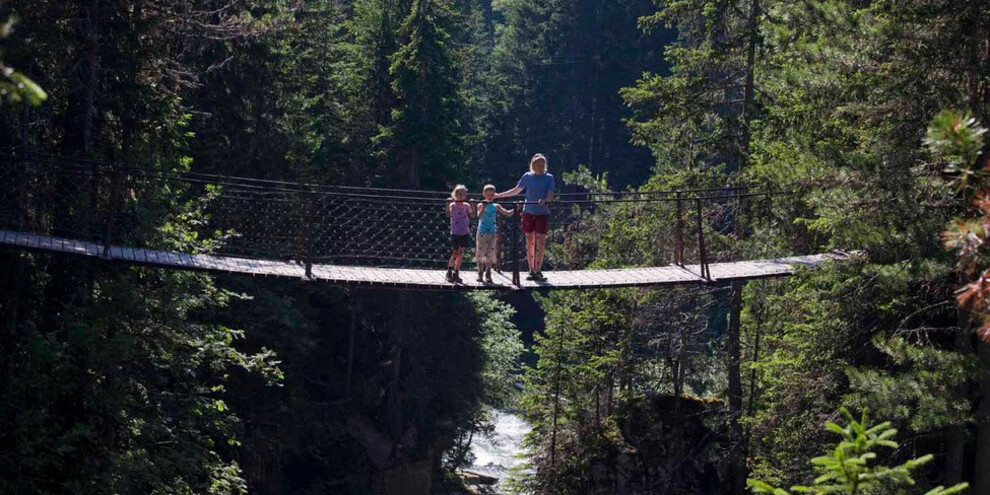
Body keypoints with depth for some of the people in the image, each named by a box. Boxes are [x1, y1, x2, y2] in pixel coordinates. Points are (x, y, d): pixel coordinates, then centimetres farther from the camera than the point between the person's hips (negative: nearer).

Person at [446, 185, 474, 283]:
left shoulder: (466, 205, 3)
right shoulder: (452, 205, -6)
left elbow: (471, 216, -6)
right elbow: (448, 214, -22)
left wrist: (472, 206, -13)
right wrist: (448, 204, -33)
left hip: (465, 233, 3)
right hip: (455, 233, -3)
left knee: (461, 253, 5)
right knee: (456, 253, -3)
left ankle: (456, 273, 12)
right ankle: (449, 271, 12)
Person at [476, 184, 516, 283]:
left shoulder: (496, 206, 7)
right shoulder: (481, 205, -2)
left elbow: (508, 213, 7)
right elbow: (479, 216, -18)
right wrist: (483, 207, -27)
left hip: (492, 233, 2)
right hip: (482, 232, -2)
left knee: (490, 254, 1)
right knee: (480, 254, 0)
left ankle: (488, 274, 6)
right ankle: (480, 273, 9)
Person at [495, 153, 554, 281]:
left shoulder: (548, 178, 0)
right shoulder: (527, 176, 6)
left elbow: (550, 196, -8)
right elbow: (516, 191, 17)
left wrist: (545, 200, -31)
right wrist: (498, 195, 17)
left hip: (542, 214, -2)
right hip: (528, 213, 2)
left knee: (540, 243, -8)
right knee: (529, 242, 3)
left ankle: (538, 271, -4)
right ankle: (532, 271, 9)